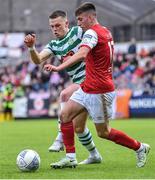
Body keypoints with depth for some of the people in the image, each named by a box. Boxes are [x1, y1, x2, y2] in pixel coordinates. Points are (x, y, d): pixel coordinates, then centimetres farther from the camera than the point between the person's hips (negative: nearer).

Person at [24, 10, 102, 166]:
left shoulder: (78, 32, -6)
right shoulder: (54, 45, 9)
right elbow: (38, 60, -5)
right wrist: (31, 47, -25)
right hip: (79, 83, 8)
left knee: (65, 95, -30)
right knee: (78, 127, 7)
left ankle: (61, 137, -28)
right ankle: (94, 155, 23)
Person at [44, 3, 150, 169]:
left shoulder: (92, 32, -17)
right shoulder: (106, 32, 11)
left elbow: (81, 54, -35)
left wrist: (59, 67, -47)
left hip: (99, 91, -10)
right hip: (87, 87, 10)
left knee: (103, 132, 1)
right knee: (65, 115, 1)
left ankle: (140, 148, 17)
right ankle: (69, 158, 2)